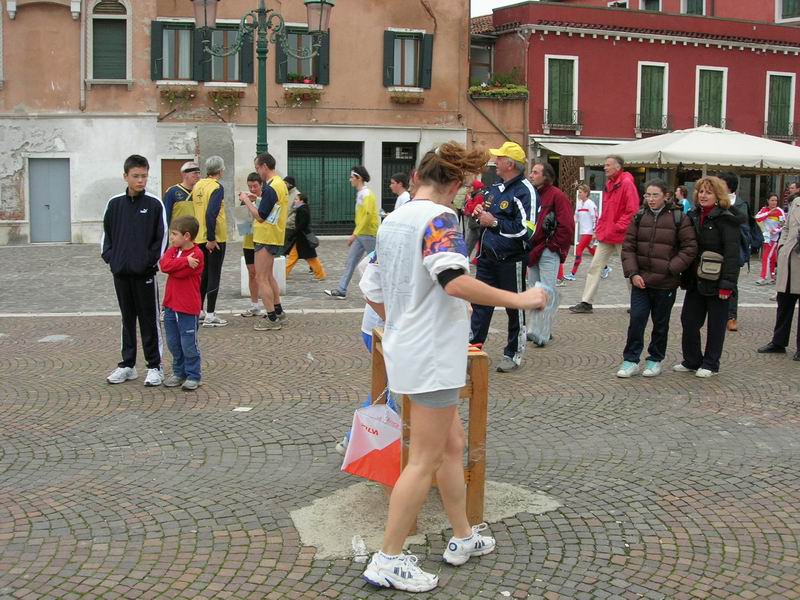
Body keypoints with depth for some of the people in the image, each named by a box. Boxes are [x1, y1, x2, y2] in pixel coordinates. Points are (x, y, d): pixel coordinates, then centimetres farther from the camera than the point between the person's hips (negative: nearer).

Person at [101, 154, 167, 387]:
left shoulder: (154, 204, -4)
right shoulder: (115, 204, 5)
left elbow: (162, 236, -3)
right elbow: (106, 233, 13)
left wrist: (153, 259, -10)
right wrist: (108, 256, 1)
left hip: (145, 272, -3)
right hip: (120, 271, 3)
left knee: (149, 320, 3)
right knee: (127, 319, 13)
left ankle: (154, 366, 10)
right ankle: (127, 365, 22)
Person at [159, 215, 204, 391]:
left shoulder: (196, 254, -13)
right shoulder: (173, 249, 9)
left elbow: (181, 273, -23)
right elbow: (164, 264, -11)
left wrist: (173, 265, -9)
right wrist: (184, 261, -18)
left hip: (188, 308, -7)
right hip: (170, 305, 7)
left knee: (189, 345, 1)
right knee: (173, 343, 15)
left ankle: (193, 376, 13)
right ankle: (179, 373, 28)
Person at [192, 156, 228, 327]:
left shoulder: (198, 185, 8)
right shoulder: (217, 187, -14)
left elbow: (195, 210, 13)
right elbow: (210, 214, -24)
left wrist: (203, 236, 18)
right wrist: (211, 239, -20)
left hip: (200, 238, 7)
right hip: (215, 239, -7)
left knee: (203, 274, 18)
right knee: (214, 275, 0)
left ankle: (198, 311, 24)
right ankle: (210, 316, 1)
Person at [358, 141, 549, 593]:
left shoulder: (391, 222, 11)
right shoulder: (439, 217, -14)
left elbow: (374, 294, 15)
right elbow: (455, 281, -30)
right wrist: (519, 299, -23)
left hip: (407, 348, 9)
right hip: (434, 355, -9)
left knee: (453, 445, 20)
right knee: (425, 461, 0)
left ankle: (463, 538, 32)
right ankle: (388, 561, 7)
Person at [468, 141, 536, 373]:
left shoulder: (525, 191, -15)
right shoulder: (494, 189, 13)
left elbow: (525, 229, -24)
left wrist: (494, 222, -19)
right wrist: (479, 214, 4)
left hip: (511, 260, -8)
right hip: (487, 257, 8)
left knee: (515, 308, 6)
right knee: (480, 304, 9)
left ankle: (513, 354, 17)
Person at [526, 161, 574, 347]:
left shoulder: (557, 196, -9)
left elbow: (566, 227, -14)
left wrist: (553, 246, -10)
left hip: (548, 253, -8)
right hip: (533, 251, 8)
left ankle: (541, 333, -8)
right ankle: (534, 330, 20)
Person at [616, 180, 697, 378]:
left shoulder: (679, 218, -4)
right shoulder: (639, 217, 5)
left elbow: (689, 248, -4)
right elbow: (628, 246, 5)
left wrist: (671, 269, -13)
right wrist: (632, 273, -6)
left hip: (665, 283, -2)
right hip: (640, 280, 2)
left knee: (660, 324, 10)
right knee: (636, 320, -2)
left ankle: (655, 360, 24)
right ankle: (631, 360, 8)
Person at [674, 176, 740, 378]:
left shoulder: (726, 220, -11)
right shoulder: (694, 216, 9)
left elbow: (732, 254, -15)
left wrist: (727, 284, -20)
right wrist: (684, 276, 9)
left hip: (715, 281, -6)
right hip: (695, 280, 6)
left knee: (716, 324, 6)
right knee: (689, 321, 7)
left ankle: (710, 364, 17)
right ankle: (692, 361, 21)